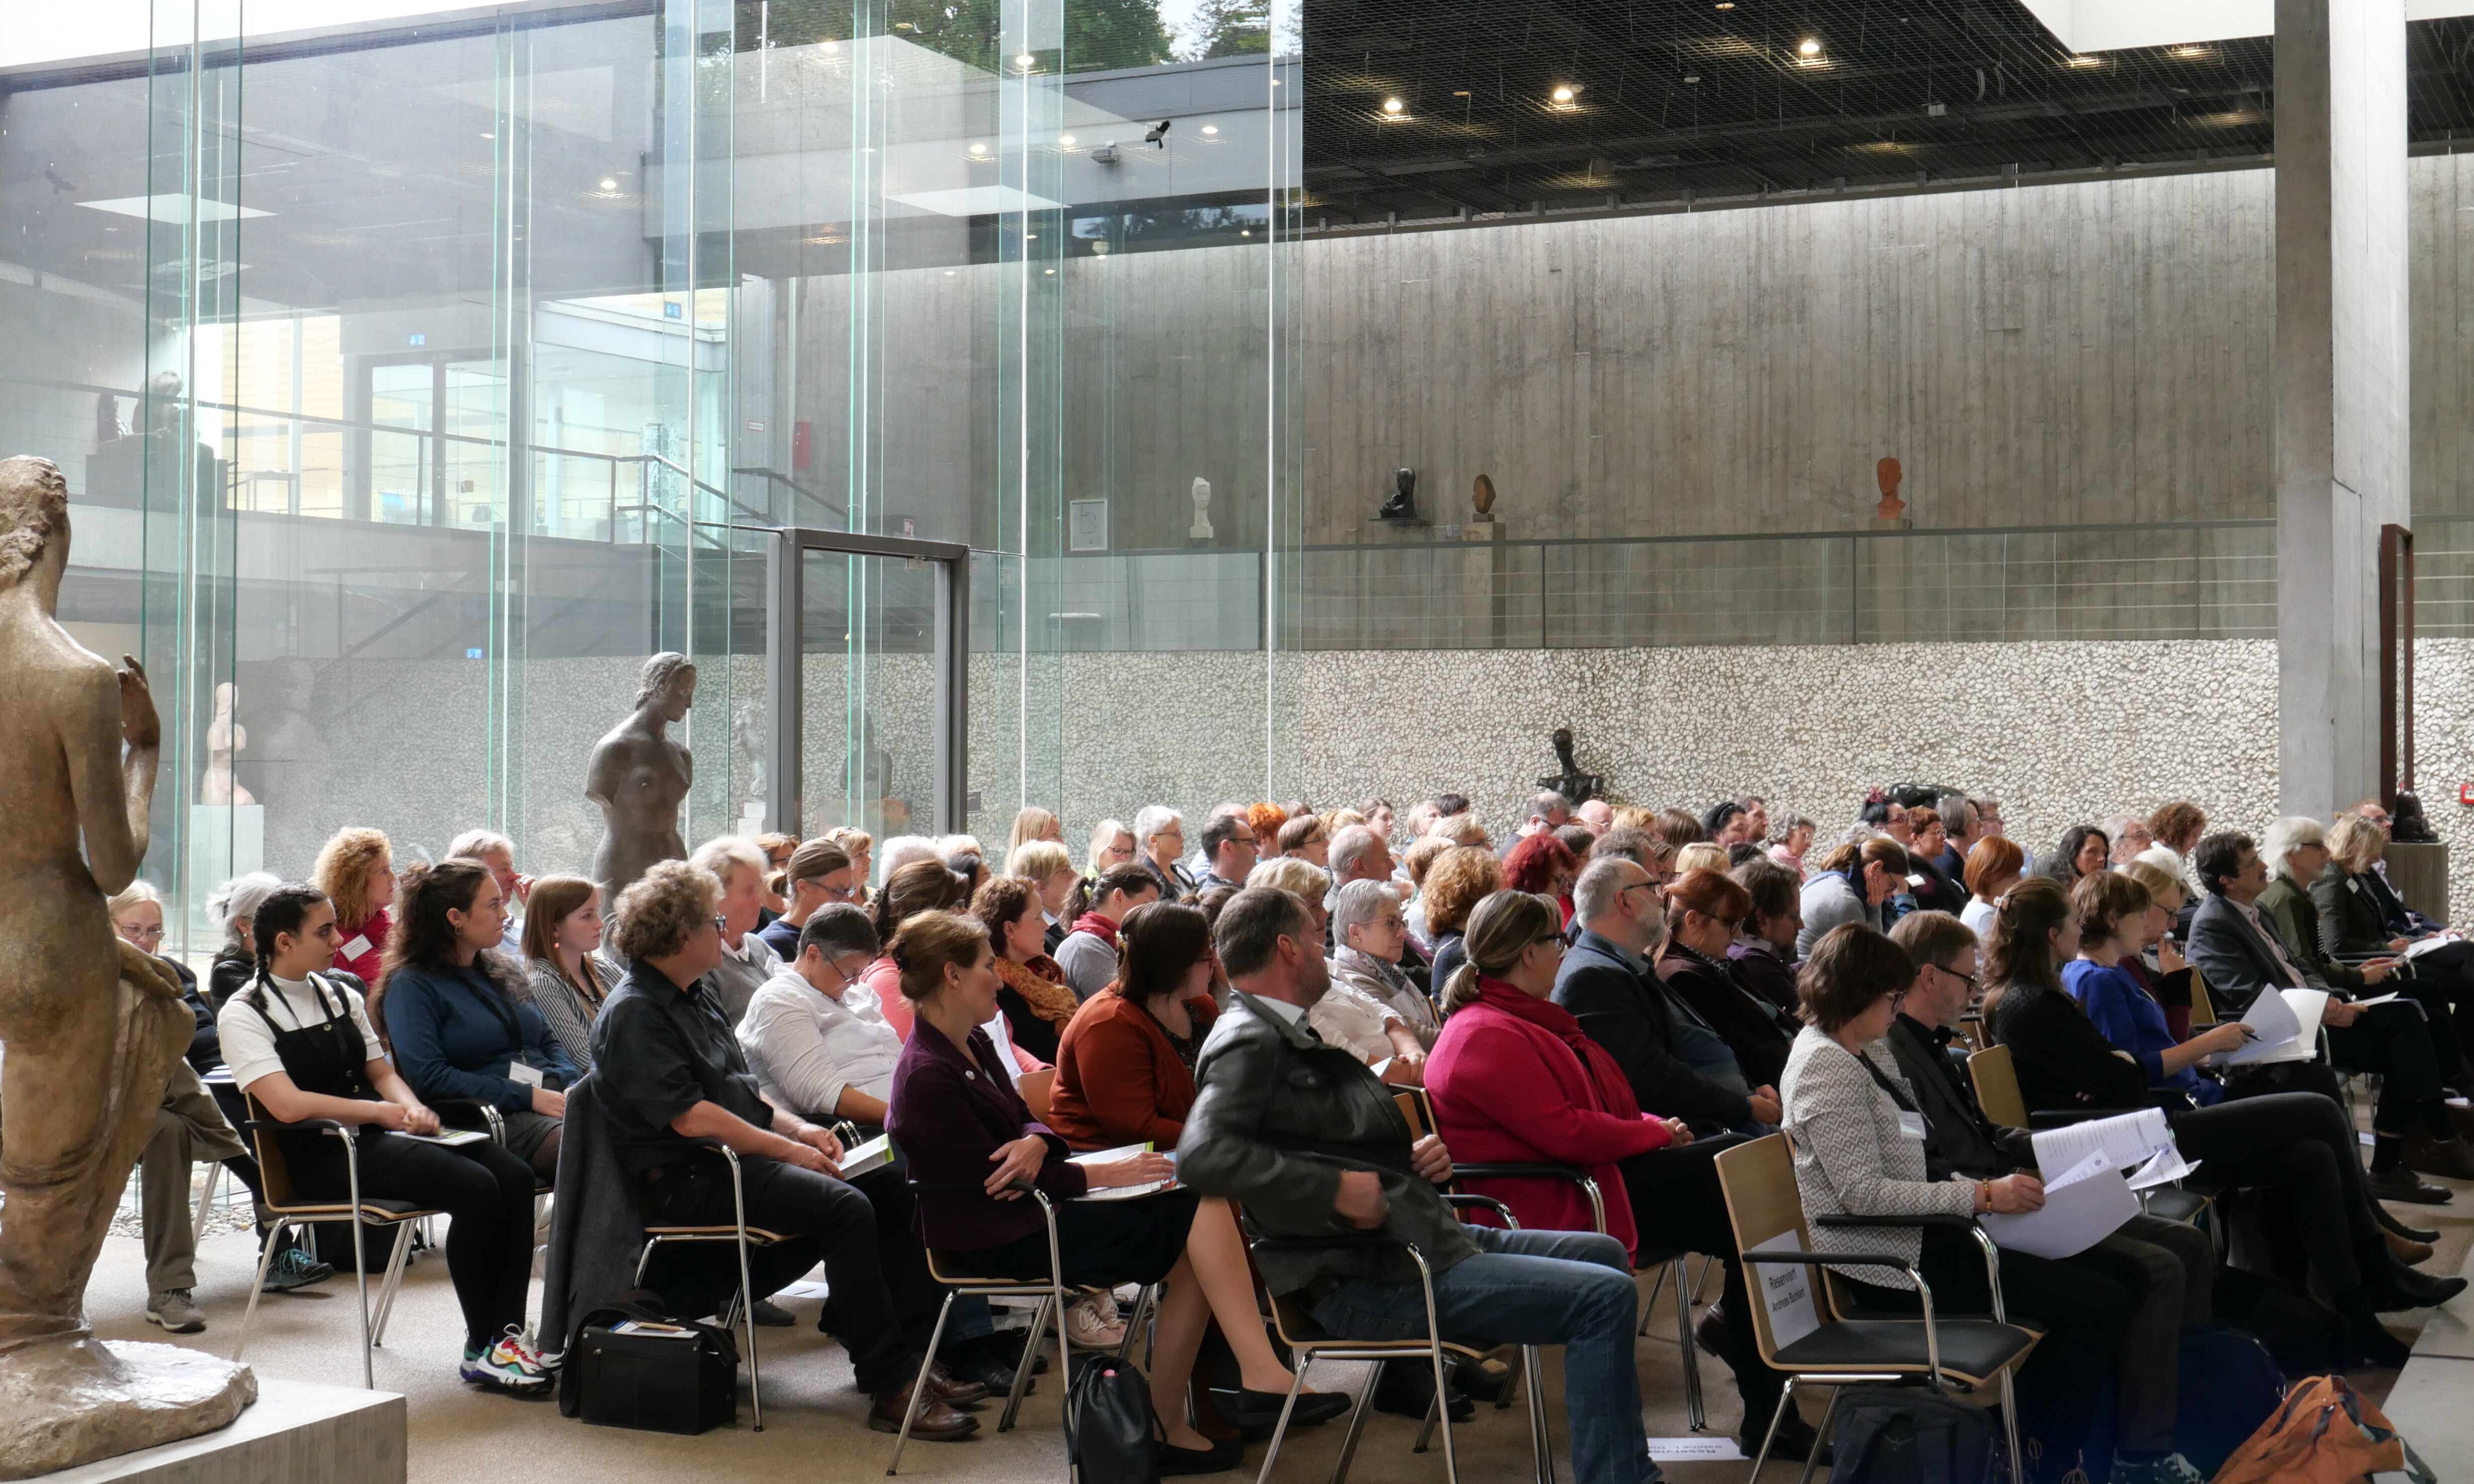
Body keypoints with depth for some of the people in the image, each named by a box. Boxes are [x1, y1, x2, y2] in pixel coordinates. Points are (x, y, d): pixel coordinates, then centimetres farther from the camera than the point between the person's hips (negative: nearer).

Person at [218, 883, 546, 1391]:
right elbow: (286, 1104, -17)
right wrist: (382, 1111, -15)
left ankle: (508, 1330, -19)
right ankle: (481, 1349, -16)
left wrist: (411, 1107, -2)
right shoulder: (243, 1015, -4)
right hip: (319, 1154, -7)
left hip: (373, 1137, 7)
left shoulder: (341, 996, 19)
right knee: (474, 1188, -28)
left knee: (514, 1176, -18)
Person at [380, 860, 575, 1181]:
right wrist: (528, 1097, -14)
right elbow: (428, 1077, -11)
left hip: (551, 1100, 7)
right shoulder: (412, 986, 1)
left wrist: (574, 1084, 3)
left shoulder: (498, 971, 24)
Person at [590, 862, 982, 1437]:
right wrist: (786, 1149, -17)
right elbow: (690, 1116, -20)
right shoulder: (633, 1013, -12)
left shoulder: (696, 996, 18)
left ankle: (910, 1349, -4)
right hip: (691, 1179, -10)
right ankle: (889, 1387, -25)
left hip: (743, 1156, 10)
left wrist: (800, 1128, 5)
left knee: (892, 1183, -3)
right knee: (846, 1207, -28)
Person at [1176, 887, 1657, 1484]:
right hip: (1369, 1278, -11)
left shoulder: (1290, 1036, 19)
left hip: (1424, 1235, 11)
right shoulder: (1249, 1042, -13)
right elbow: (1202, 1155, -30)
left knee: (1604, 1253, 20)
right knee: (1604, 1297, -17)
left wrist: (1418, 1156, 7)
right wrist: (1335, 1190, -27)